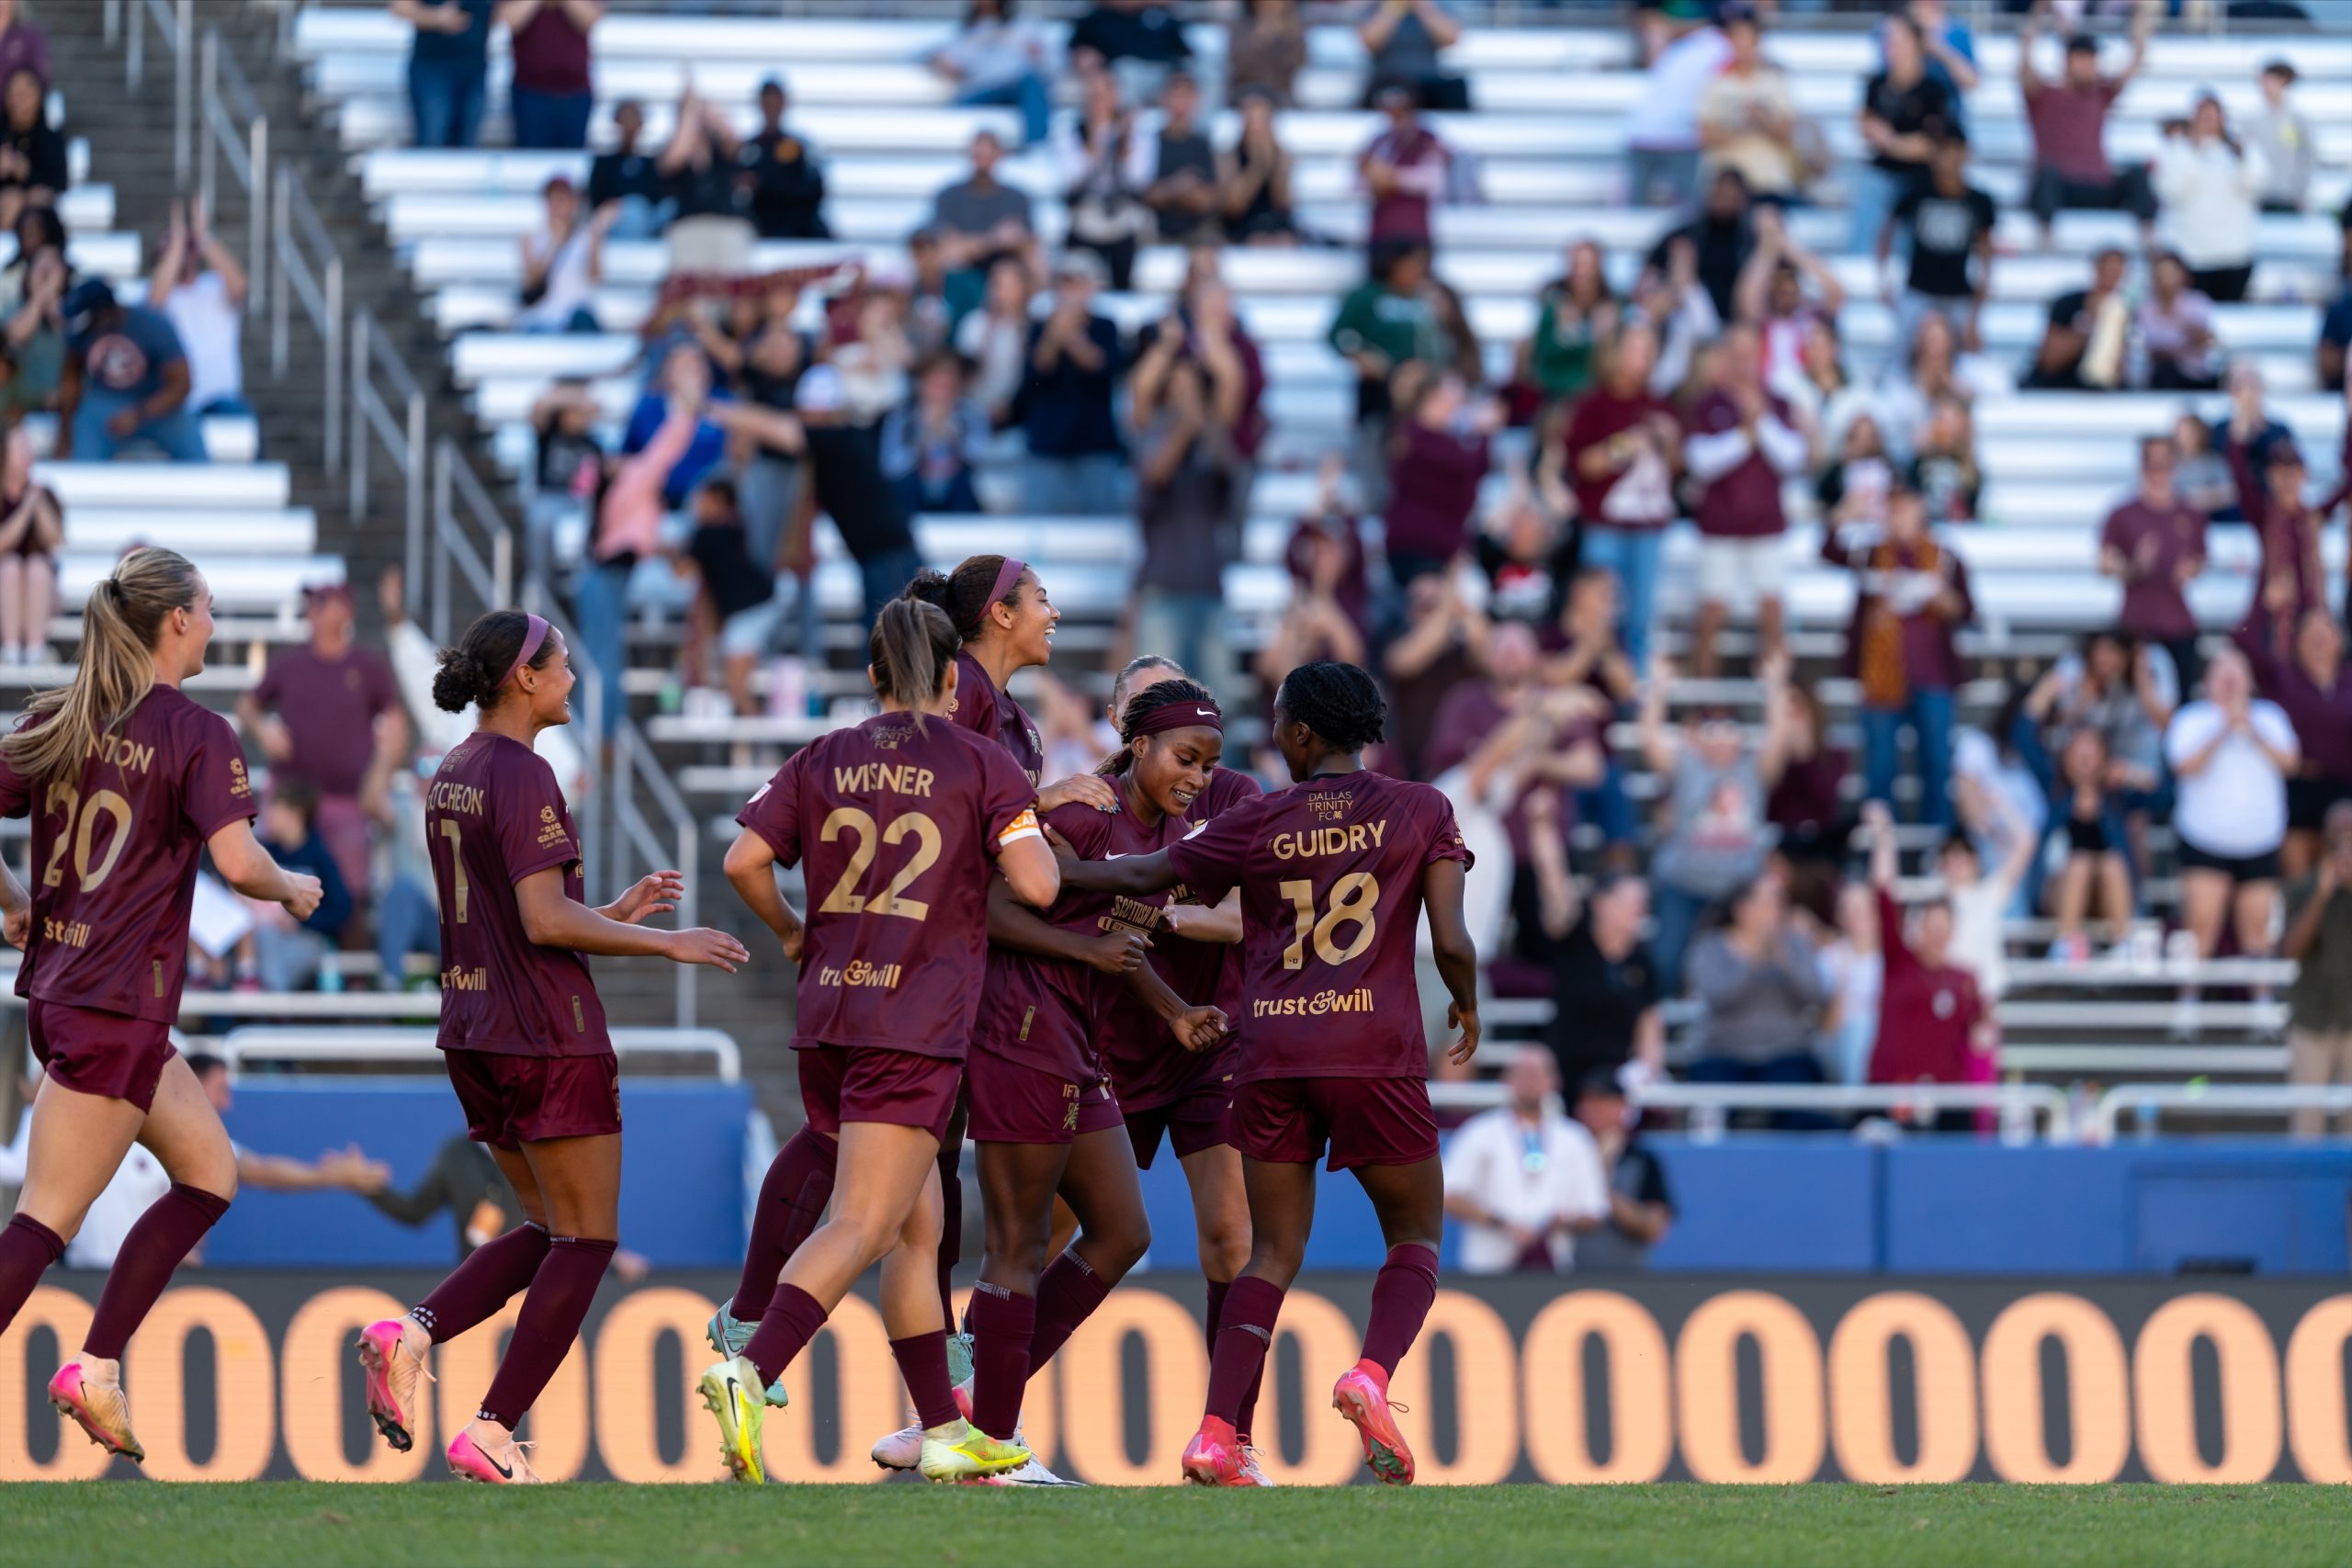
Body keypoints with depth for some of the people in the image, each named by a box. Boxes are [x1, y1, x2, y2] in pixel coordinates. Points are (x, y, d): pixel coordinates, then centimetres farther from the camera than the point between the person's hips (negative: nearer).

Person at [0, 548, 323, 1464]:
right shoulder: (196, 735, -12)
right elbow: (237, 863, -21)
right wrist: (294, 891, -1)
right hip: (117, 1005, -8)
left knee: (209, 1173, 17)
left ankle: (94, 1370, 11)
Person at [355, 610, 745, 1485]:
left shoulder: (451, 778, 13)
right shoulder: (523, 778, -15)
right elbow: (545, 921, -21)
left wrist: (616, 914, 18)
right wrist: (665, 943, -13)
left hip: (474, 1034, 9)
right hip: (550, 1036, -9)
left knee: (550, 1231, 17)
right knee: (586, 1241, 0)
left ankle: (412, 1333, -3)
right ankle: (492, 1433, -6)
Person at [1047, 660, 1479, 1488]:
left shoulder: (1256, 823, 5)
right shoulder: (1421, 811, 2)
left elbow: (1143, 877, 16)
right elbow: (1451, 943, -4)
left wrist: (1048, 867, 31)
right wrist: (1467, 1006, 17)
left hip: (1272, 1049, 2)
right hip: (1376, 1049, -2)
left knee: (1273, 1253, 9)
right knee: (1416, 1236, 13)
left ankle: (1216, 1434, -6)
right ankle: (1373, 1372, -15)